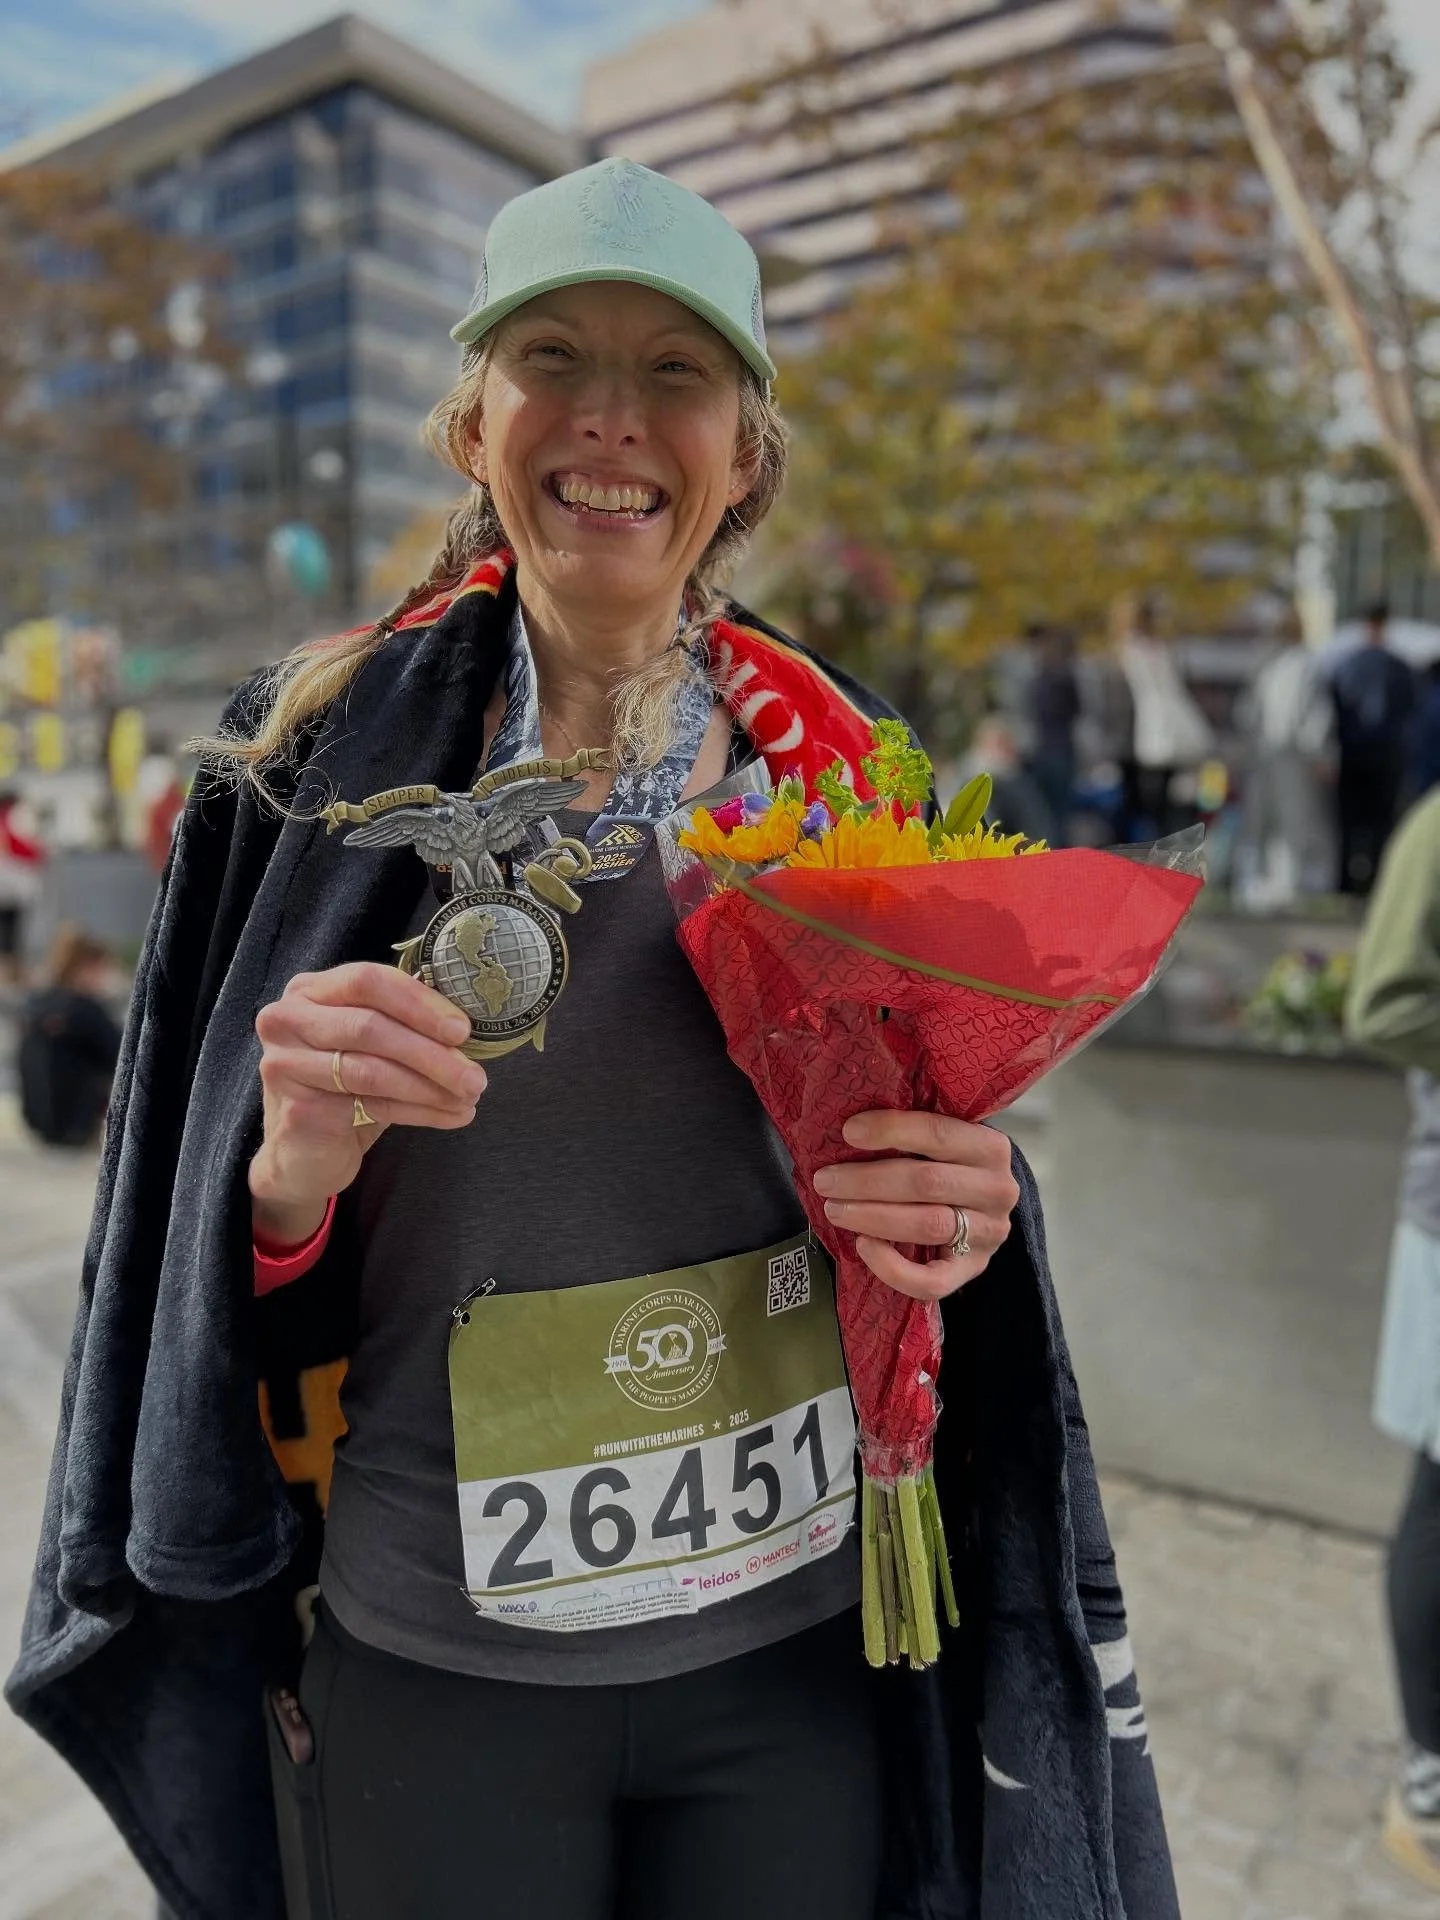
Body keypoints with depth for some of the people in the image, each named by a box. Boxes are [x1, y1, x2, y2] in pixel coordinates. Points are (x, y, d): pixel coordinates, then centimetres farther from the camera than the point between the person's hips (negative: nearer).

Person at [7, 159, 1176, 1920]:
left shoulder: (833, 759, -3)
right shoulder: (329, 755, -8)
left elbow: (939, 1155, 6)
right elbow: (220, 1244, -4)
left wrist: (961, 1215, -15)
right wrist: (296, 1164, -25)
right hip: (428, 1673, -1)